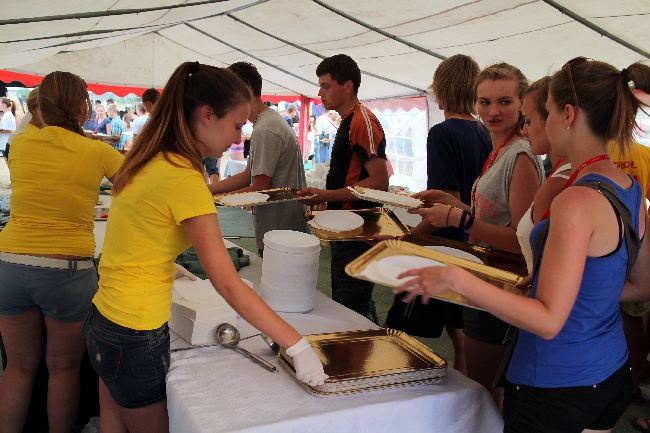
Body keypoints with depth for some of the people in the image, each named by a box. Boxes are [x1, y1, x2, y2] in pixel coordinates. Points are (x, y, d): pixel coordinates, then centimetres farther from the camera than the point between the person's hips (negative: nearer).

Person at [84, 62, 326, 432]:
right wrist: (298, 346, -23)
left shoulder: (148, 161, 3)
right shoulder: (183, 177, -23)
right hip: (137, 337, -8)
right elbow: (228, 284, -25)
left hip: (105, 318, 8)